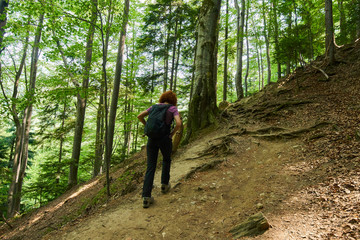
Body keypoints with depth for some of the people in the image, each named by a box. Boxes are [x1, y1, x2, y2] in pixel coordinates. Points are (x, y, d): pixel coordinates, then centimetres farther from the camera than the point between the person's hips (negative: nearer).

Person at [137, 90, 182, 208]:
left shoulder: (155, 106, 11)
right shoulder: (173, 109, -1)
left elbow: (139, 116, 8)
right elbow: (178, 123, -17)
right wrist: (172, 134, -1)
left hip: (152, 138, 3)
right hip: (165, 139, -3)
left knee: (150, 167, 4)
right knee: (166, 160, 27)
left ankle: (146, 197, -3)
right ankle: (164, 185, 38)